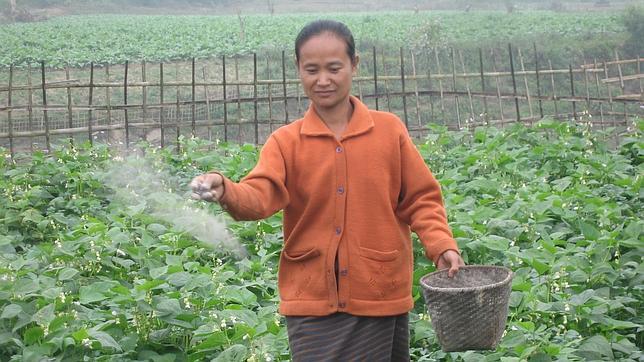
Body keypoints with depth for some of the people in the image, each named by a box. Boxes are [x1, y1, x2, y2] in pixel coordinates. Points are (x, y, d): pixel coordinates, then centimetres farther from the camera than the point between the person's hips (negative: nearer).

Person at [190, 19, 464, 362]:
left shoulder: (390, 130, -1)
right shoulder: (285, 141, -1)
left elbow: (420, 199, 4)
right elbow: (259, 196, -15)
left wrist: (441, 245, -12)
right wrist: (224, 191, -36)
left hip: (380, 297, 1)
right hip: (312, 302, 0)